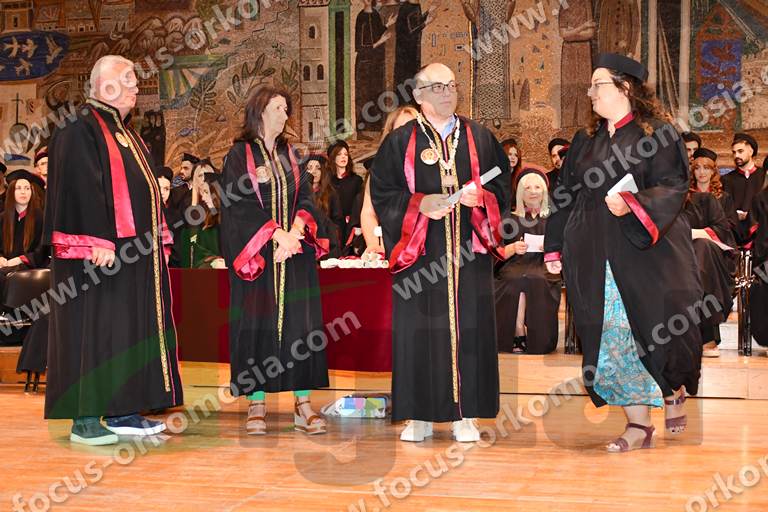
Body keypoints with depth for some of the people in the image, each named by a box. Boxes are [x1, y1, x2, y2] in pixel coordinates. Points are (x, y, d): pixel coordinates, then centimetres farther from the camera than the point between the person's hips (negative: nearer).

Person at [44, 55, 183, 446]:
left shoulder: (124, 133, 19)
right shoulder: (80, 132, -10)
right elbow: (84, 190, -19)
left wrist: (156, 238, 17)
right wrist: (101, 242, -25)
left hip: (136, 252, 10)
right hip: (99, 252, -9)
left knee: (132, 332, 10)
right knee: (94, 331, -7)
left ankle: (123, 412, 16)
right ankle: (85, 418, -2)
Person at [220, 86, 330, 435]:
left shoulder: (290, 155, 15)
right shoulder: (240, 155, 1)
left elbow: (305, 197, 8)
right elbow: (240, 203, -8)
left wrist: (295, 232, -10)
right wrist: (277, 234, -15)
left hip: (295, 252, 4)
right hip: (255, 255, -4)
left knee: (300, 324, -2)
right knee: (257, 324, -3)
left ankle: (303, 405, 0)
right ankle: (257, 404, 3)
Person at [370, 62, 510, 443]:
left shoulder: (479, 138, 11)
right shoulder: (400, 142, 5)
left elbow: (503, 184, 10)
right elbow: (381, 193, 1)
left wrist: (480, 196, -11)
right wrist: (420, 204, -15)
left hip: (469, 252, 2)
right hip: (419, 252, -1)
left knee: (469, 330, 0)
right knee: (419, 331, -2)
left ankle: (465, 415, 7)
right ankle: (420, 416, 6)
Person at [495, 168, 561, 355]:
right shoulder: (512, 220, 18)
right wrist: (513, 248, -9)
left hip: (545, 269, 0)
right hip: (515, 267, 0)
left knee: (535, 280, -36)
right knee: (517, 281, -36)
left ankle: (537, 339, -27)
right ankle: (518, 335, -29)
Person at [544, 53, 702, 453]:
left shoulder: (658, 134, -1)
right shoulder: (585, 141, 15)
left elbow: (672, 187, -8)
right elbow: (566, 196, 16)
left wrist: (633, 205, -25)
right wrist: (556, 248, 12)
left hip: (645, 251, -4)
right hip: (595, 258, 4)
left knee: (656, 330, 1)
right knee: (612, 335, -2)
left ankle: (674, 392, 31)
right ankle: (638, 423, 4)